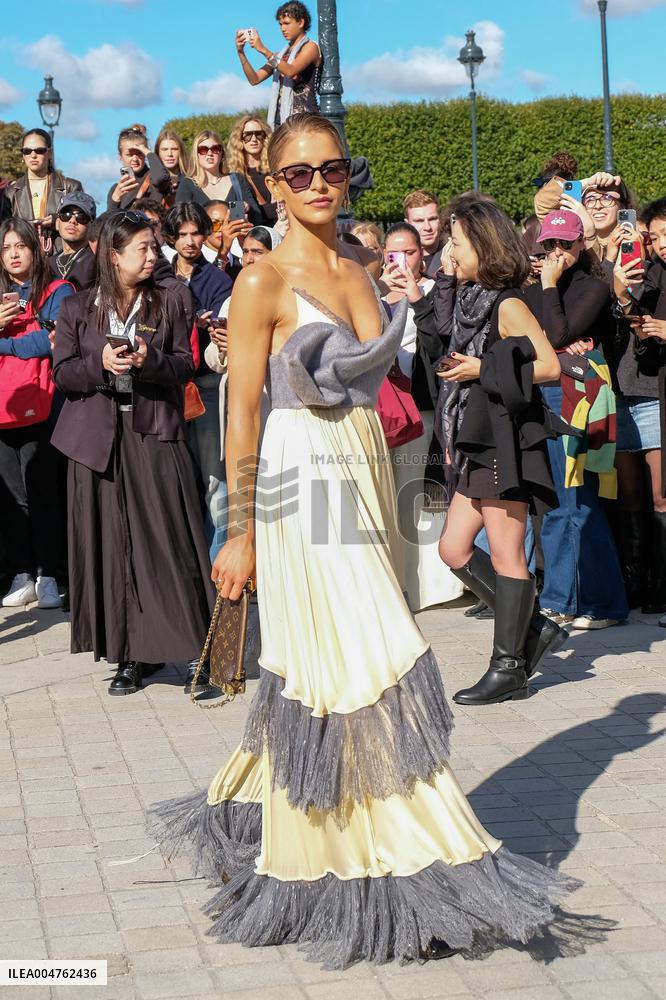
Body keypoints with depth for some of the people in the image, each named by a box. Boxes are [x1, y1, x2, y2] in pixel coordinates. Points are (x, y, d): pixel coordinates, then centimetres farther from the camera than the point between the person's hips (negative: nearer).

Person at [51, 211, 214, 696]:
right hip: (99, 438, 1)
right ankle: (131, 653, 8)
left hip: (155, 435, -1)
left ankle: (195, 644, 1)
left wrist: (150, 360, -15)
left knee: (166, 541, -6)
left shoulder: (168, 303, 8)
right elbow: (62, 373, 3)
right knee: (111, 544, 1)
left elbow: (185, 364, 4)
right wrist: (100, 364, -15)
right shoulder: (79, 310, 8)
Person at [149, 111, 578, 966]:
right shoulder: (262, 282, -8)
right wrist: (240, 533, -9)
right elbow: (242, 413, -8)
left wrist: (382, 497, 17)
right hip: (302, 488, -7)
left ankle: (250, 810, 31)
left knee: (312, 675, 11)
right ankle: (407, 872, 1)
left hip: (366, 481, 7)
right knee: (361, 674, -6)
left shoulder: (358, 276, 12)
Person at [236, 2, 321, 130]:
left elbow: (290, 71, -16)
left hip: (303, 116, -6)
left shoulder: (310, 47, 3)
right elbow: (254, 79, 13)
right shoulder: (282, 54, 22)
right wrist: (241, 52, 2)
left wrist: (264, 50, -18)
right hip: (281, 117, 6)